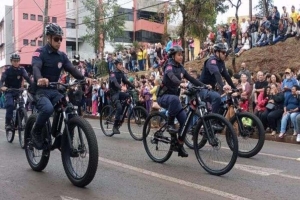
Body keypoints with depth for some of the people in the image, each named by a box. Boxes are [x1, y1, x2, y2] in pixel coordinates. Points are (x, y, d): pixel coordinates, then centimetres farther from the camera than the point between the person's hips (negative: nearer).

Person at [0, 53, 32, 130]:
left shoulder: (21, 70, -4)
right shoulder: (7, 70, -8)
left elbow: (27, 78, -16)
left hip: (18, 91, 2)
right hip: (9, 91, -2)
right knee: (10, 105, -25)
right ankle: (8, 123, -14)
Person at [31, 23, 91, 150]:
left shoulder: (62, 55, 9)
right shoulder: (40, 52, -9)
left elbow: (72, 69, -5)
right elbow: (36, 67, -28)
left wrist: (84, 78, -26)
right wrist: (40, 79, -53)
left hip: (54, 91, 5)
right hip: (40, 90, -5)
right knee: (48, 108, -36)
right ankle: (36, 132, -7)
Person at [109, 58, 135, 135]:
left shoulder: (121, 73, 7)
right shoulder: (113, 74, -15)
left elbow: (127, 82, 2)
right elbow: (115, 82, -33)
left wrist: (135, 87, -13)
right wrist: (121, 87, -53)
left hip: (119, 92, 7)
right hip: (113, 93, -7)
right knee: (119, 107, -25)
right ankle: (115, 126, -16)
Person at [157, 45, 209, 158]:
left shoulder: (181, 68, 9)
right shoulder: (169, 66, -13)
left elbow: (191, 79, 3)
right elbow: (172, 77, -34)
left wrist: (204, 86, -11)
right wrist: (181, 83, -53)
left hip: (174, 97, 7)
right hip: (163, 96, -7)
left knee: (185, 120, -8)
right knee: (174, 99, -41)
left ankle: (180, 147, 3)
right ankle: (170, 124, -23)